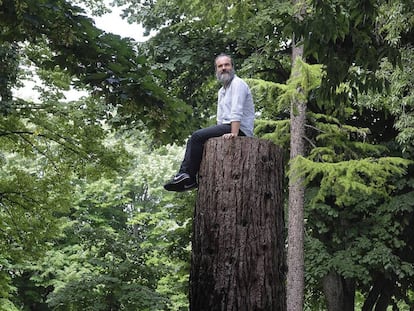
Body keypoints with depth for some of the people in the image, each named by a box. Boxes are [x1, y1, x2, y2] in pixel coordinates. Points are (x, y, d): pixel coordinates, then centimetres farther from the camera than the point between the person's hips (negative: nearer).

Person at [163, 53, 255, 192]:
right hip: (226, 127, 10)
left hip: (240, 130, -10)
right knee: (195, 140, 7)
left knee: (197, 136, -19)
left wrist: (233, 133, -30)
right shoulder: (222, 90, 24)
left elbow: (237, 112, -20)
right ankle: (190, 179, -4)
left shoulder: (237, 84, -7)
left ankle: (186, 174, -15)